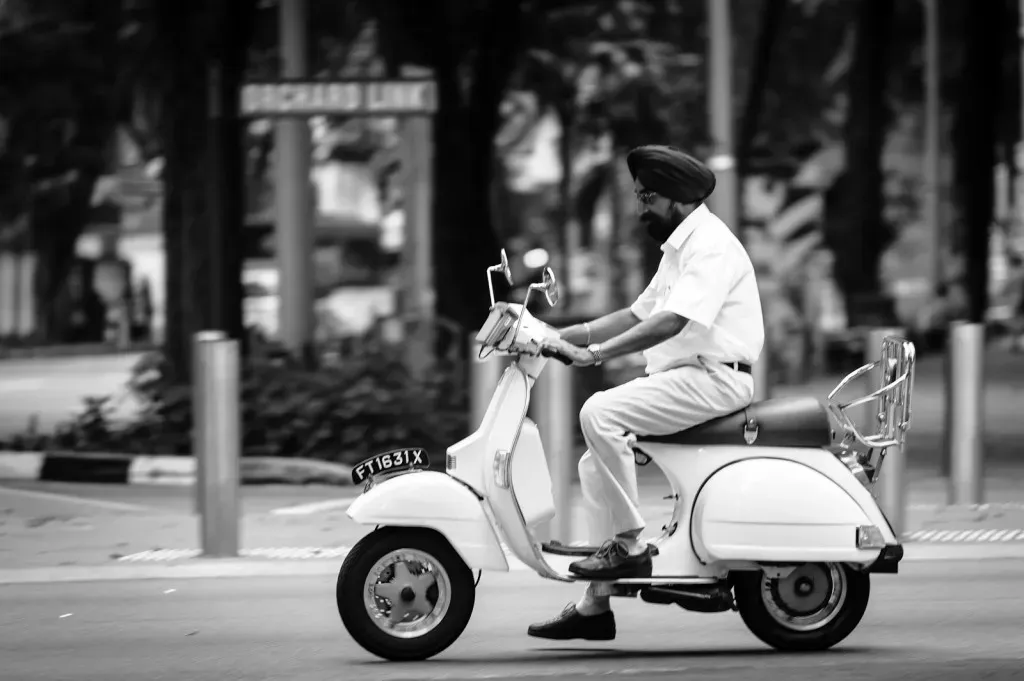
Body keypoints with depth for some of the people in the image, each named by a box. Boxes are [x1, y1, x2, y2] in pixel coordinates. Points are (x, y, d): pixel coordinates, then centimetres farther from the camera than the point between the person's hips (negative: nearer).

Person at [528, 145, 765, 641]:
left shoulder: (710, 246, -12)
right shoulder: (681, 247, 22)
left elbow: (672, 321, -24)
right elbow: (638, 314, 24)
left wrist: (594, 353, -27)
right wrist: (565, 336, 14)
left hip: (713, 381, -10)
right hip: (686, 379, 10)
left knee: (600, 413, -25)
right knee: (597, 464, 4)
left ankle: (630, 545, -18)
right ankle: (595, 605, 5)